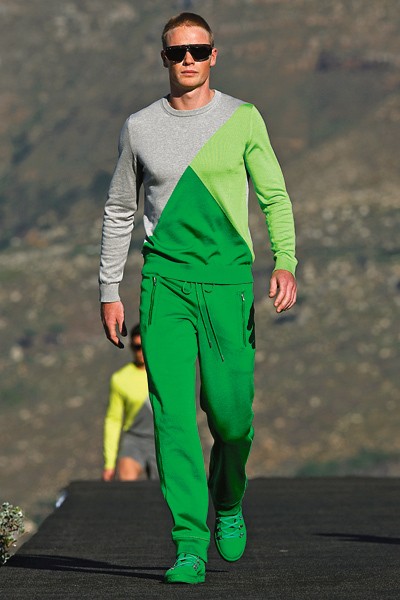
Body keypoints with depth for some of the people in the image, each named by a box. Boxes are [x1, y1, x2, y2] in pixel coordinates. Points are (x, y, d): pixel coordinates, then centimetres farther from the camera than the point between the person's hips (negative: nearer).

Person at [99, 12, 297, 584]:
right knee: (173, 414, -9)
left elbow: (275, 198, 5)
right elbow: (119, 211, 17)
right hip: (163, 280, 1)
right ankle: (190, 546, -7)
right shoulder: (140, 127, 9)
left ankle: (228, 503, 29)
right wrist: (110, 291, 11)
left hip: (228, 280, -1)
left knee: (231, 414, -3)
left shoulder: (243, 119, 5)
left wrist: (285, 262, -12)